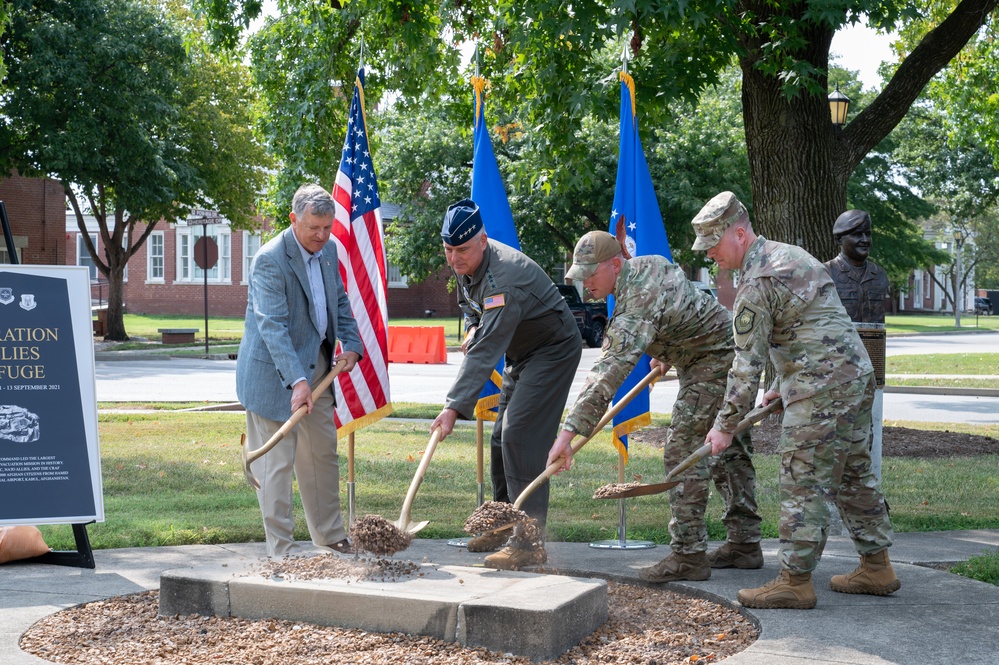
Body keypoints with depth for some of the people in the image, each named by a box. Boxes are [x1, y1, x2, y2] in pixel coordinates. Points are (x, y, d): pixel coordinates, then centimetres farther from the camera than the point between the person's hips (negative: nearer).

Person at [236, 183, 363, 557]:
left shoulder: (328, 250, 4)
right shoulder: (270, 260, -21)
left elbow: (339, 301, 18)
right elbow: (272, 326, -27)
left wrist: (351, 344, 2)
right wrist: (297, 380, -35)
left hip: (318, 366, 8)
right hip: (275, 373, -8)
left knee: (323, 454, 16)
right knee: (277, 462, -4)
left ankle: (330, 535, 30)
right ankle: (281, 550, 4)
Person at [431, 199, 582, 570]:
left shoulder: (502, 279, -33)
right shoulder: (467, 264, -3)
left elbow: (484, 353, -40)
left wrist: (455, 407, -44)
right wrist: (473, 327, 1)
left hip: (552, 351, -10)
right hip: (523, 354, 10)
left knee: (520, 437, -19)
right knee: (502, 440, 9)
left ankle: (530, 544, -18)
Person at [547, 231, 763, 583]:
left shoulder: (635, 307, -28)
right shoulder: (649, 263, 2)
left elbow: (607, 376, -35)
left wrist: (569, 432, -38)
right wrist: (667, 353, 22)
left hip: (713, 365, -11)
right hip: (736, 354, 11)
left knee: (683, 451, -10)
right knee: (732, 451, 15)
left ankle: (689, 555, -8)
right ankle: (745, 543, 24)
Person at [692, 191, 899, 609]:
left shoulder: (756, 285, -15)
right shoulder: (790, 254, 16)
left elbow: (747, 365, -14)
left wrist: (725, 426, -7)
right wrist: (786, 385, 27)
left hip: (821, 393, -10)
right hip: (857, 375, 10)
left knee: (803, 485, -5)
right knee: (854, 477, 16)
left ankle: (795, 582, 0)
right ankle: (876, 568, 23)